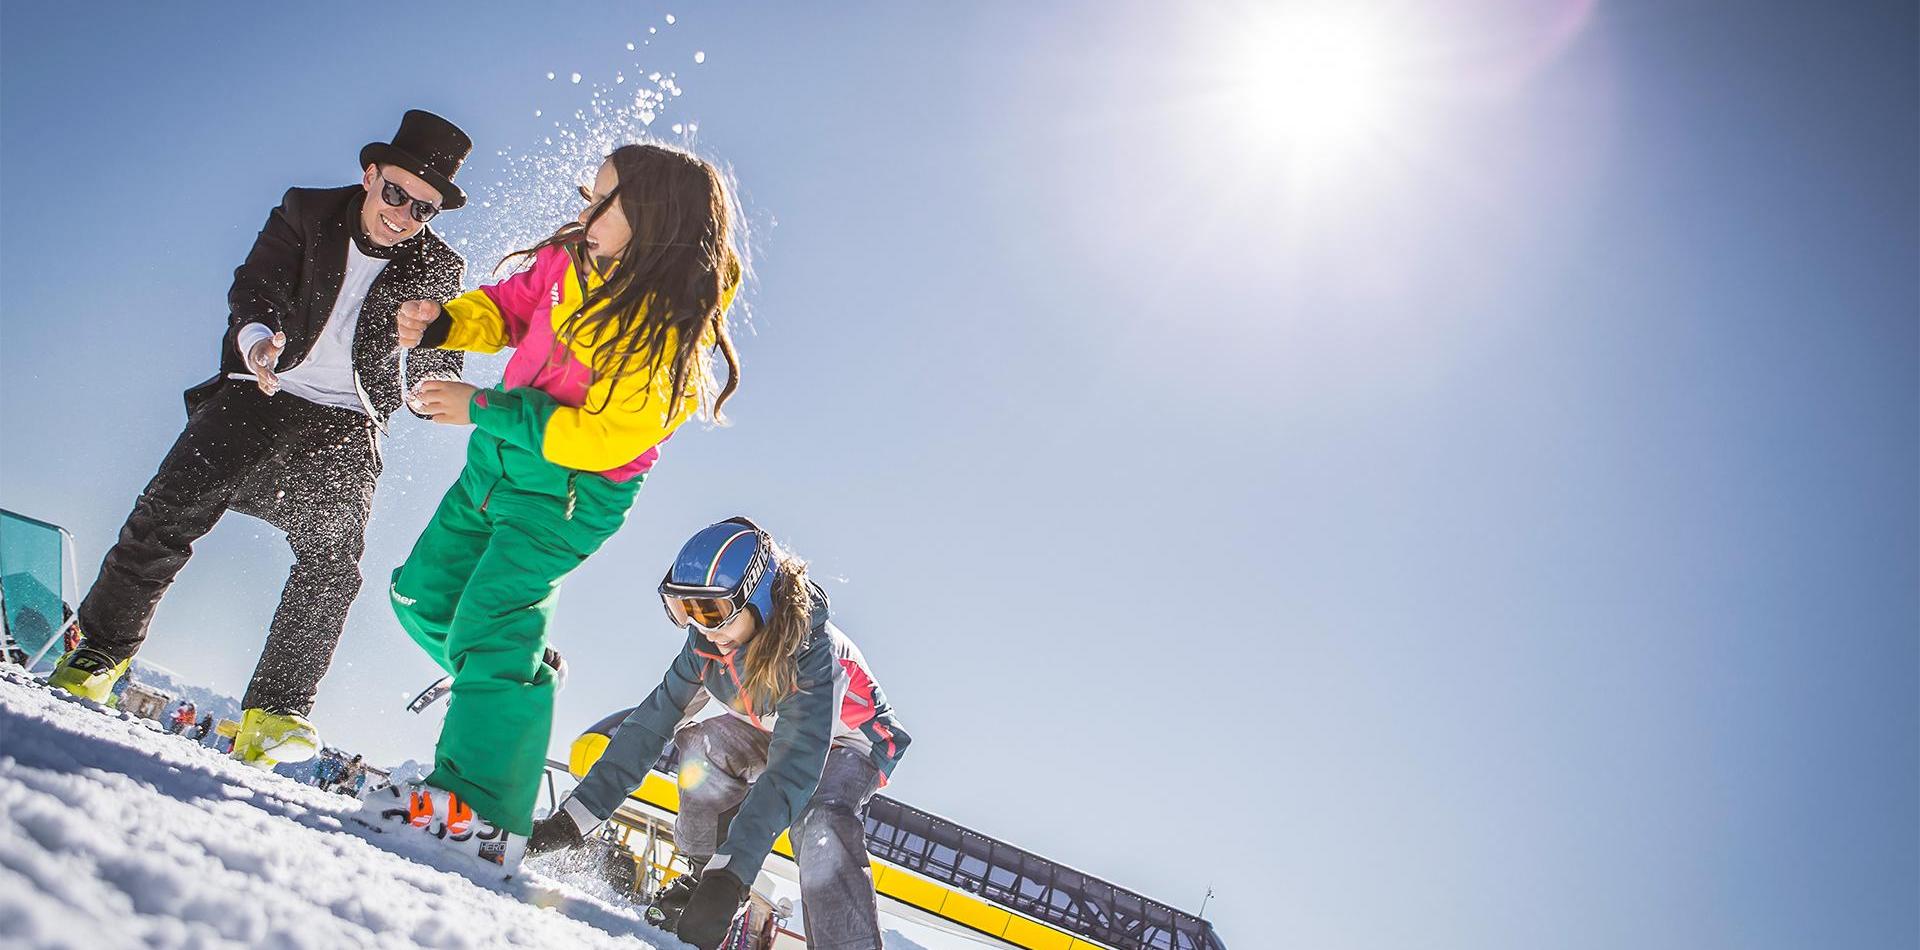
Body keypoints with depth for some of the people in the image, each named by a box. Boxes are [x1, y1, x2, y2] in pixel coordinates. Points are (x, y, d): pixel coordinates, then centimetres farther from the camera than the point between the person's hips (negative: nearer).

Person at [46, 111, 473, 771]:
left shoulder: (437, 270, 5)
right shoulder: (305, 213, 5)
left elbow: (437, 365, -1)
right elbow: (253, 287, -7)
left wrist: (431, 385, -26)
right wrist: (257, 336, -30)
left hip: (344, 424, 0)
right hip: (259, 394, 0)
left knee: (334, 560, -17)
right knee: (171, 511, -11)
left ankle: (274, 714, -15)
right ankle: (97, 653, 7)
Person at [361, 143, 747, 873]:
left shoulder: (669, 336, -27)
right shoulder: (573, 260, -6)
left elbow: (598, 437, -29)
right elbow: (510, 306, 11)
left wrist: (485, 411, -25)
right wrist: (442, 324, -8)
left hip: (568, 493, -8)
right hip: (498, 460, 8)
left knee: (493, 623, -18)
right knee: (422, 597, 17)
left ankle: (483, 812, -11)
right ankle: (499, 685, 43)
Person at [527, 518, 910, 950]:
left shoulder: (812, 650, -38)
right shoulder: (706, 643, -21)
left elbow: (790, 772, -45)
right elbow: (651, 724, -19)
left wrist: (730, 874, -52)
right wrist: (570, 821, -25)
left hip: (853, 743, -5)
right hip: (770, 732, 6)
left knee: (820, 820, -36)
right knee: (702, 742, -24)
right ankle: (705, 870, -7)